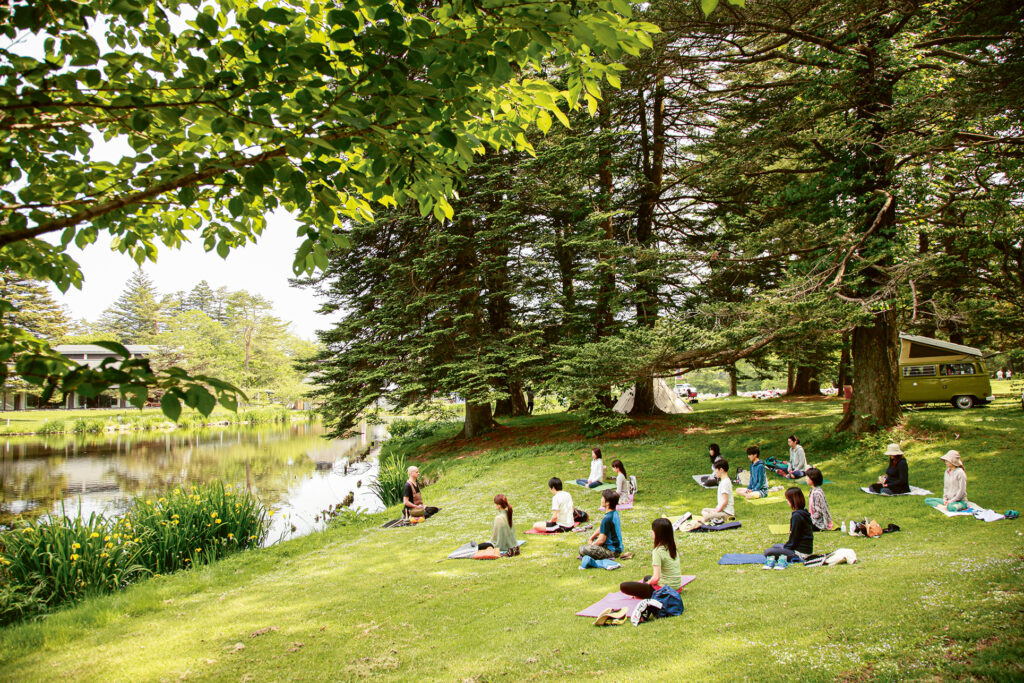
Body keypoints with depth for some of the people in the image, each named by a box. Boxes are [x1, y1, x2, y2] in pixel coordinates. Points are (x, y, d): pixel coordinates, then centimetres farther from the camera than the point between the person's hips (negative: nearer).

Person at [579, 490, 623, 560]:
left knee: (582, 549, -20)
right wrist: (591, 538, 10)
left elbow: (601, 540, -20)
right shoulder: (615, 513, 4)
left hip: (612, 551, -10)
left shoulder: (607, 519, -25)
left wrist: (591, 545, -4)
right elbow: (601, 528, 16)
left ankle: (606, 558, -10)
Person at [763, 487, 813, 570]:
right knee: (775, 546, 27)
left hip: (800, 553, -10)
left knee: (767, 552, -14)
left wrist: (785, 547, -2)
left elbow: (793, 539, -19)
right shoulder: (804, 512, 7)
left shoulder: (796, 516, -22)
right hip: (807, 549, 10)